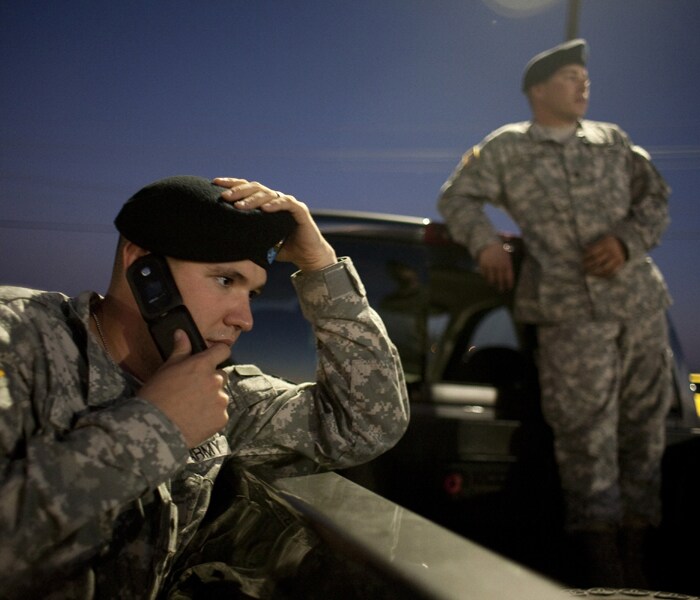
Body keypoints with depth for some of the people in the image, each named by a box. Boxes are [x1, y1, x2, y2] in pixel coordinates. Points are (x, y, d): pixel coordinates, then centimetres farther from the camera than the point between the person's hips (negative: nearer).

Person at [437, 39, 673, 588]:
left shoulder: (613, 141, 17)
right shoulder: (506, 149, 9)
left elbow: (656, 199, 14)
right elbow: (455, 197, 11)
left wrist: (626, 239, -5)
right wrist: (485, 240, -7)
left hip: (641, 301, 4)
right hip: (572, 313, -4)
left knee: (644, 424, 5)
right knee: (585, 432, -8)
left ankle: (634, 551, 16)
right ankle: (604, 565, 0)